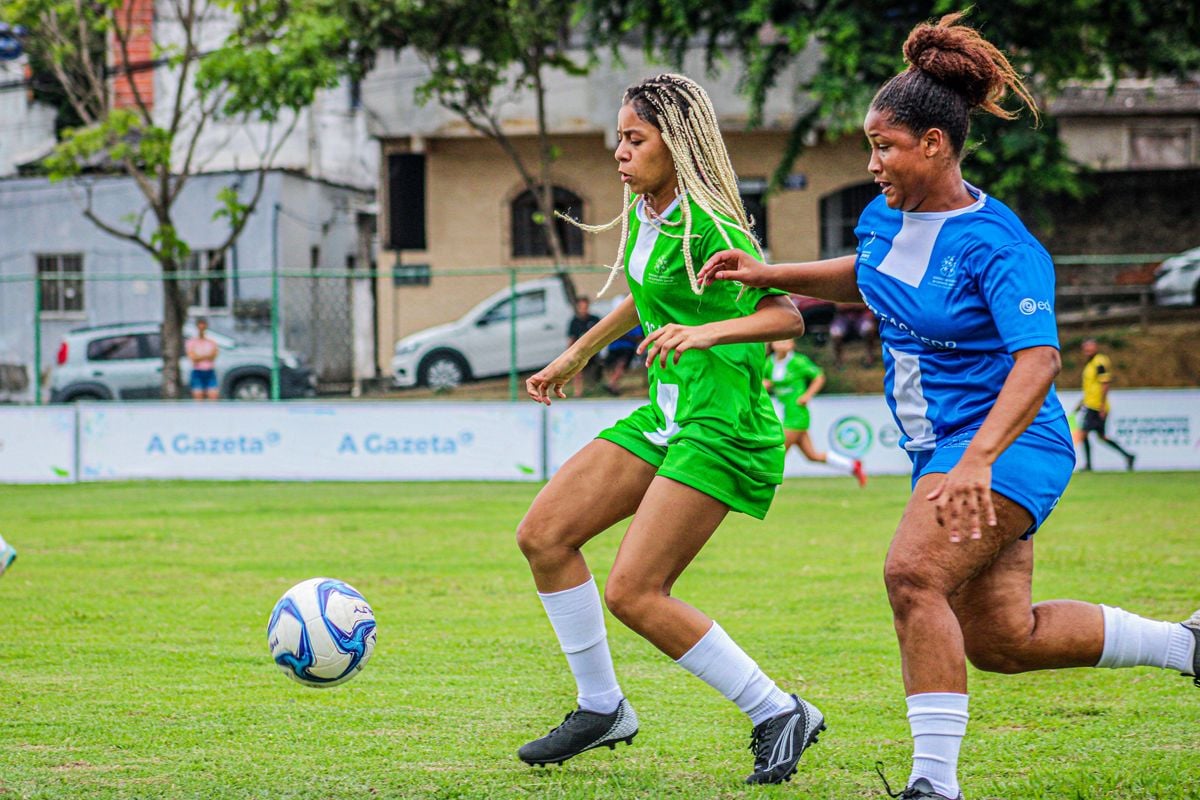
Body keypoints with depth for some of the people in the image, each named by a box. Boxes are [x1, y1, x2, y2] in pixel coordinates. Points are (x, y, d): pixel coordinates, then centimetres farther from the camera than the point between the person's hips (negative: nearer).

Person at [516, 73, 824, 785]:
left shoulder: (707, 226, -17)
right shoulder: (643, 211, 9)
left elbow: (786, 314, -23)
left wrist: (708, 331, -39)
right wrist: (577, 353, 35)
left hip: (725, 426, -9)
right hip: (667, 414, 9)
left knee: (634, 592, -14)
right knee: (543, 534, 3)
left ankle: (779, 715, -3)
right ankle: (602, 707, 15)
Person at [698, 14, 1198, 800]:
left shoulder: (998, 247, -21)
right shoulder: (886, 217, 4)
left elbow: (1038, 361, -32)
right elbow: (864, 277, 28)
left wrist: (978, 460, -44)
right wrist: (770, 274, 15)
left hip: (1006, 446, -9)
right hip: (942, 449, 9)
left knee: (914, 574, -27)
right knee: (1001, 638, 9)